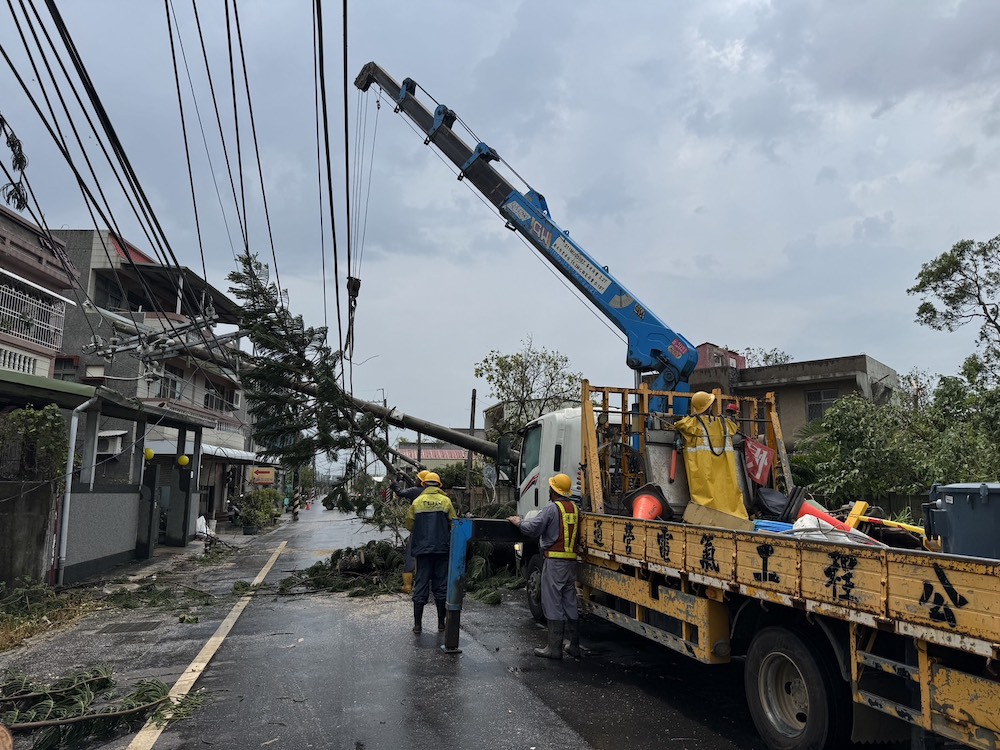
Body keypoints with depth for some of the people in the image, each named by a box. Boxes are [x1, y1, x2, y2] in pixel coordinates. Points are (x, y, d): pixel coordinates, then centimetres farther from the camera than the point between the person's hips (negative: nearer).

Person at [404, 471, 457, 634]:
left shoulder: (417, 501, 0)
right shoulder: (445, 501, -1)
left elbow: (409, 524, 2)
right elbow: (453, 523, -1)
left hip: (422, 548, 0)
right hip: (442, 548, 0)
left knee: (421, 586, 5)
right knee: (441, 585, 9)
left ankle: (417, 624, 6)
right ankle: (441, 623, 15)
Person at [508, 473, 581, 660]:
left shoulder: (552, 508, -11)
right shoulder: (575, 508, 11)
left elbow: (532, 528, -14)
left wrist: (519, 522, 6)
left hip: (555, 561, -7)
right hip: (571, 560, 7)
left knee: (553, 604, -1)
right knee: (570, 603, 13)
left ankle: (554, 648, 3)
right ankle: (574, 646, 18)